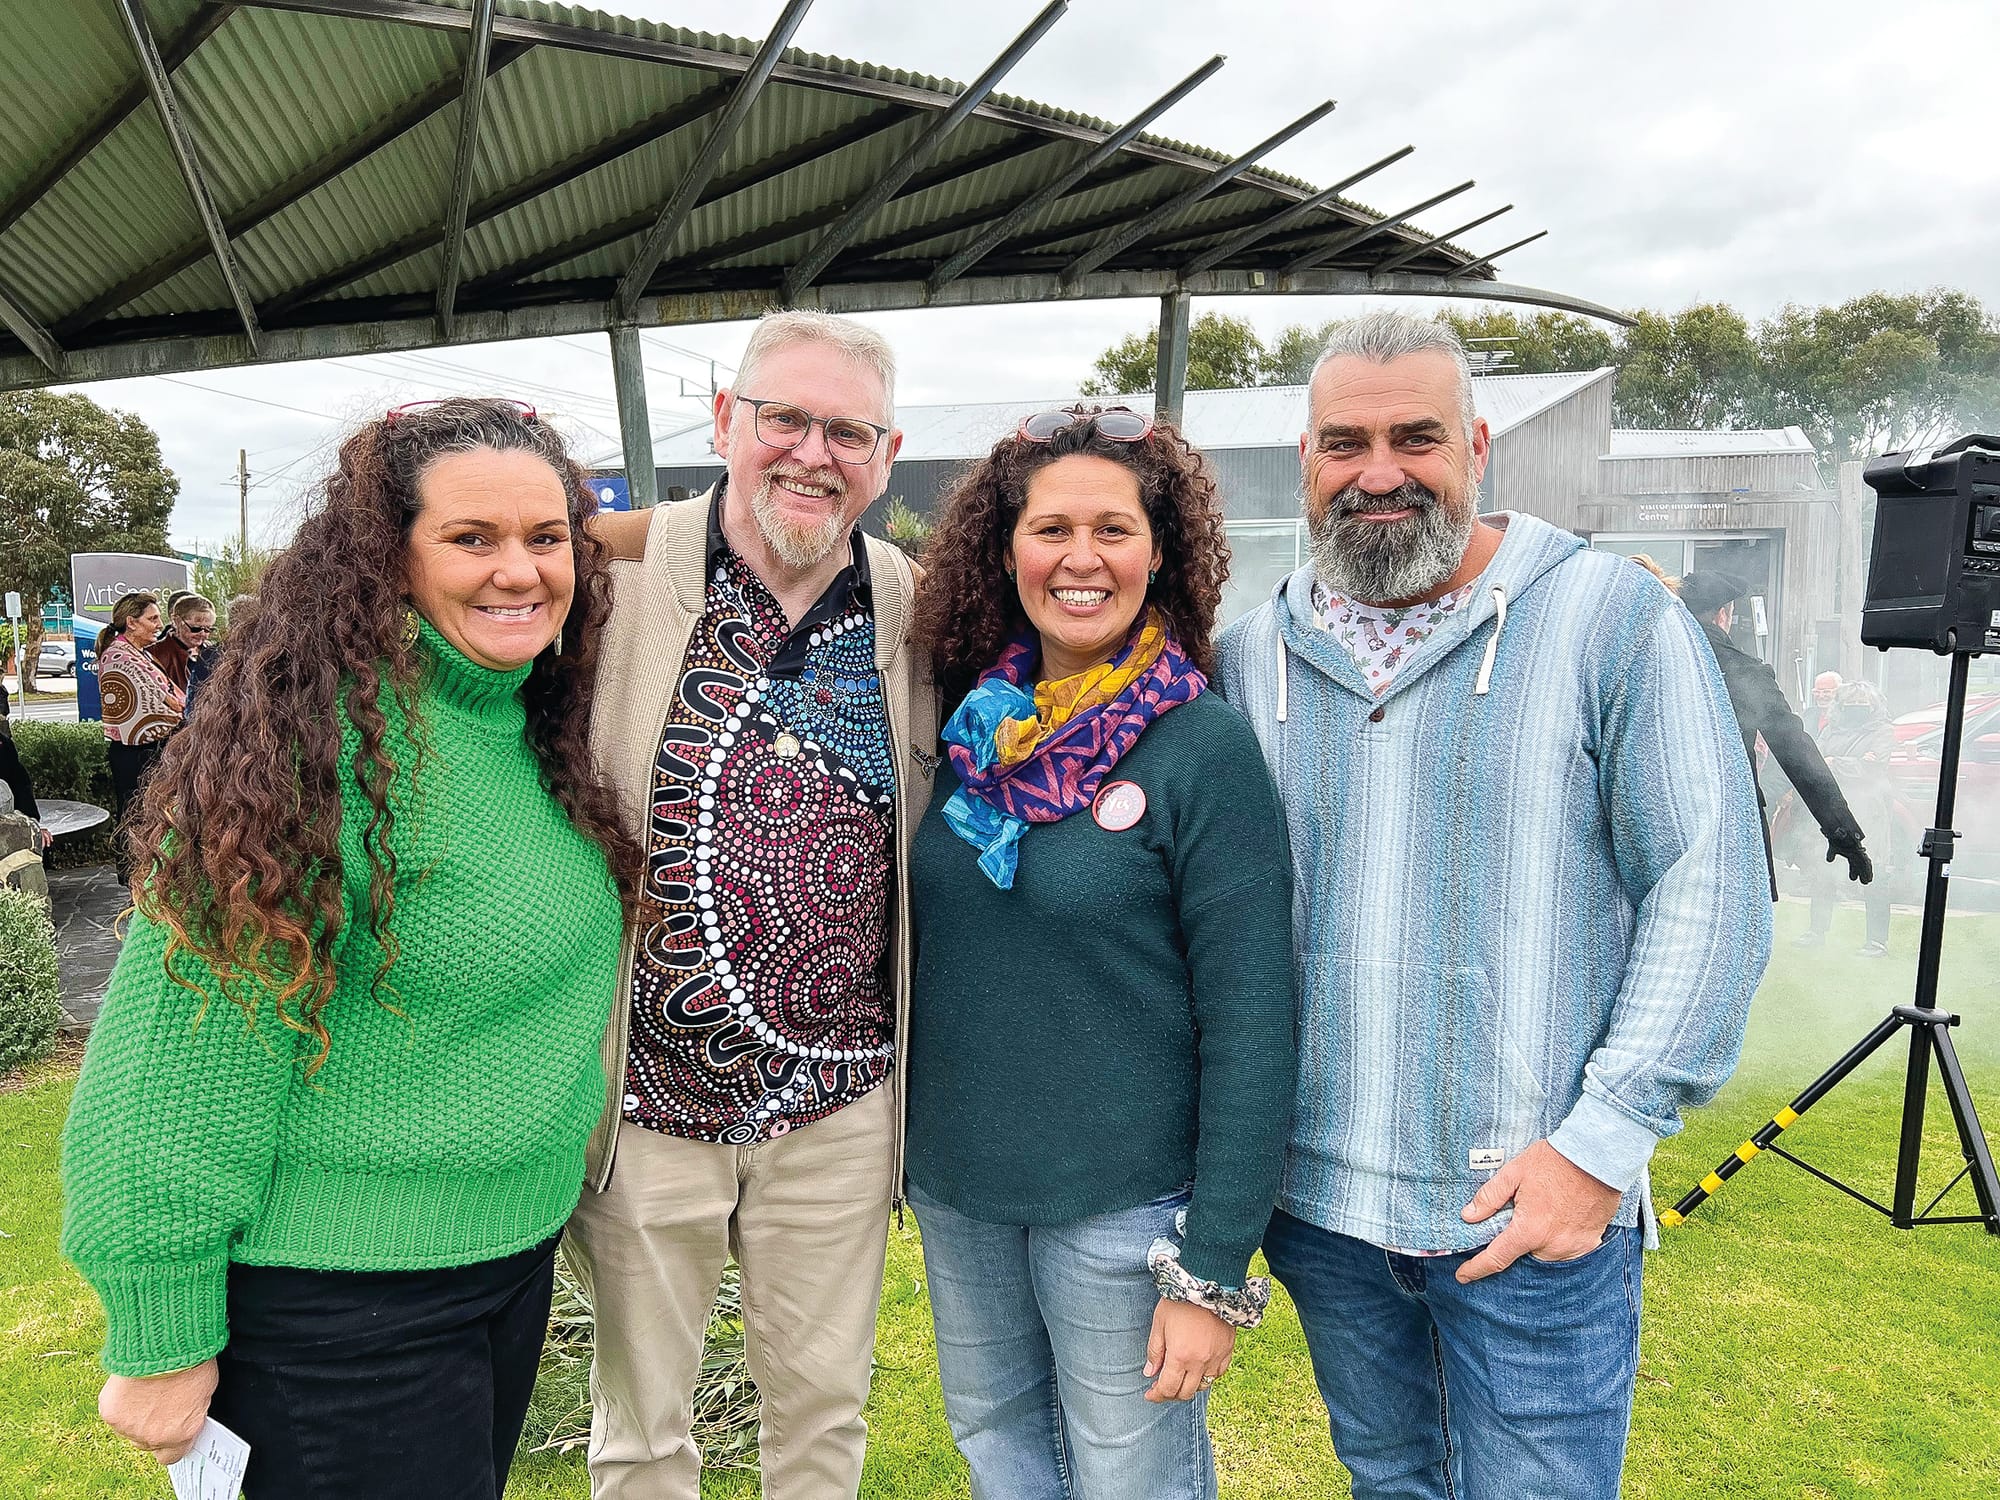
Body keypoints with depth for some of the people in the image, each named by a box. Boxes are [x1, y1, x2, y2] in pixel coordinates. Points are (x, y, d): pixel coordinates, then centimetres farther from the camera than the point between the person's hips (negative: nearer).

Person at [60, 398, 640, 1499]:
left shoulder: (542, 726, 1)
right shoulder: (327, 742, -23)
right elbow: (189, 1051, -21)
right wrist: (161, 1339, -17)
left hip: (518, 1252, 8)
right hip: (342, 1300, -7)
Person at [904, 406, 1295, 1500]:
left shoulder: (1204, 745, -15)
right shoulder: (969, 723, -1)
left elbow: (1250, 1020, -15)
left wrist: (1215, 1270, -15)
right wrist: (903, 1144, 11)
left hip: (1122, 1203, -4)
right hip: (952, 1185, 5)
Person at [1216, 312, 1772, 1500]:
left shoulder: (1613, 619, -7)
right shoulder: (1252, 655, 4)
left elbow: (1710, 891, -9)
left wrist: (1603, 1142, -15)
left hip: (1535, 1214, -3)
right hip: (1315, 1200, 4)